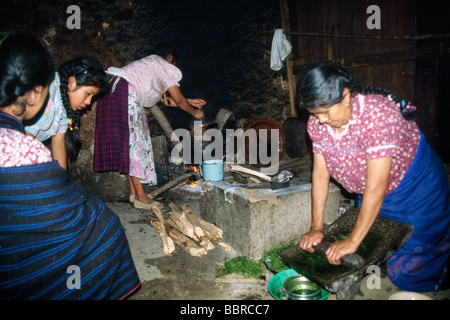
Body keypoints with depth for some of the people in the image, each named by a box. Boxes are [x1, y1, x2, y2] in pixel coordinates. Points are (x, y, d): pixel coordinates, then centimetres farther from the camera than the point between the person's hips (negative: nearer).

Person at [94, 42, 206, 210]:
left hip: (111, 89, 9)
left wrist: (190, 102, 38)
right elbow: (179, 100, 6)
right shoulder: (166, 67, 7)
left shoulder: (148, 63, 33)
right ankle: (140, 197, -6)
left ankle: (133, 192, 15)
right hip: (124, 91, -9)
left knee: (128, 142, 10)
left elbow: (164, 99, 33)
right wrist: (195, 112, 23)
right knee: (134, 141, -8)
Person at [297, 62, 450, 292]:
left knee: (403, 274, -3)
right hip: (370, 197, 6)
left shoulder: (378, 114, -33)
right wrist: (316, 227, -11)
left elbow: (376, 186, -33)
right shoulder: (317, 122, -14)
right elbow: (320, 173, -8)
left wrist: (353, 241, -29)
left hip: (416, 192, -6)